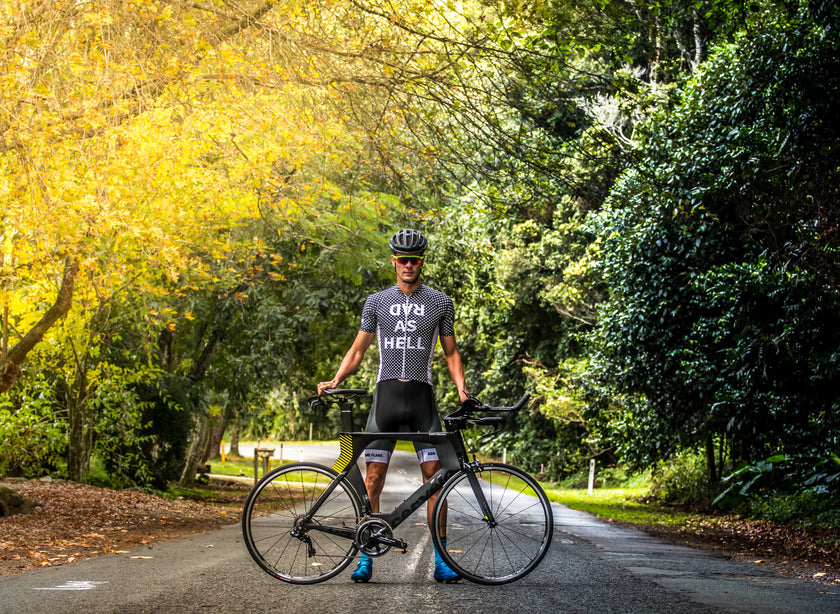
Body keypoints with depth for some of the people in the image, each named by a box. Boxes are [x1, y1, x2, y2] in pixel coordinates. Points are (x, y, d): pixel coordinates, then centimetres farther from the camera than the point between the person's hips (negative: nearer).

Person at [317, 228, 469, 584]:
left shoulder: (440, 303, 10)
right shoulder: (376, 302, 11)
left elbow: (450, 351, 14)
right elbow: (358, 350, 12)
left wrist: (460, 386, -3)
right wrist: (334, 382, -3)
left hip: (422, 396, 0)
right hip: (386, 394, 0)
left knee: (434, 475, -5)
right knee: (373, 477, -3)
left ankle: (441, 561, 1)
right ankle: (366, 557, 5)